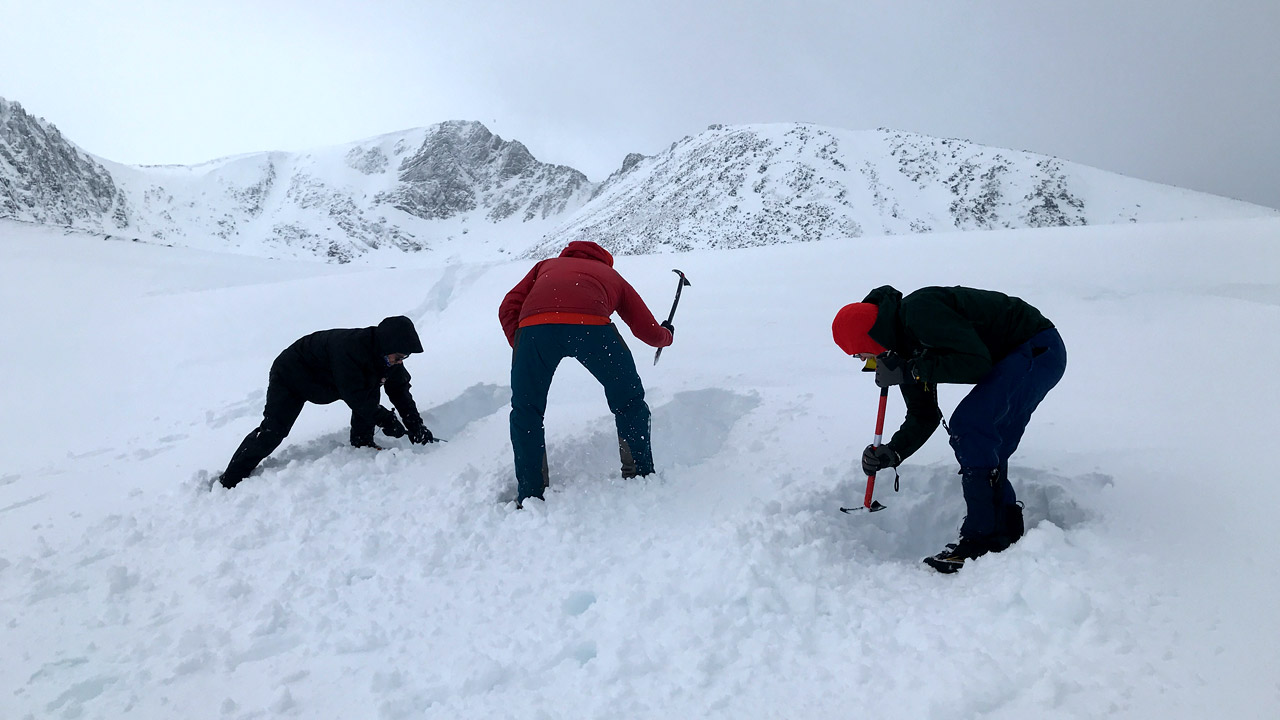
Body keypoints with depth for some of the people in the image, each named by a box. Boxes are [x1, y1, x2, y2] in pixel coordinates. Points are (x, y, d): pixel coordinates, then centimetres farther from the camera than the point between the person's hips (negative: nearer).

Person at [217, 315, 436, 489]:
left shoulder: (387, 355, -16)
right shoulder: (348, 348, -41)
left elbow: (400, 390, -7)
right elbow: (354, 396, -38)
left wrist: (416, 426, -14)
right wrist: (385, 419, -34)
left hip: (327, 382, 7)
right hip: (291, 375, -7)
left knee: (372, 386, -13)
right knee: (272, 432, -15)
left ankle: (362, 444, 1)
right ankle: (228, 482, -2)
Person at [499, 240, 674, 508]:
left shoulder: (547, 265, 40)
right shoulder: (611, 275, 38)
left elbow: (508, 308, 23)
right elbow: (651, 333, 38)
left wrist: (522, 350, 28)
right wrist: (668, 335, 59)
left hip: (533, 325, 1)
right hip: (590, 324, 0)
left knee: (526, 412, 21)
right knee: (629, 403, 23)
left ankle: (530, 497, 21)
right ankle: (641, 478, 31)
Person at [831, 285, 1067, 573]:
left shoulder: (919, 310, -26)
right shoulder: (904, 346, 4)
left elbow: (975, 362, -32)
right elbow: (923, 416, 8)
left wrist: (910, 371, -28)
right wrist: (892, 452, -5)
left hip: (1040, 349, -10)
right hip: (1012, 360, 10)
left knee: (967, 426, -21)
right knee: (985, 455, 8)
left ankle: (983, 540, -13)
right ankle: (1007, 534, 22)